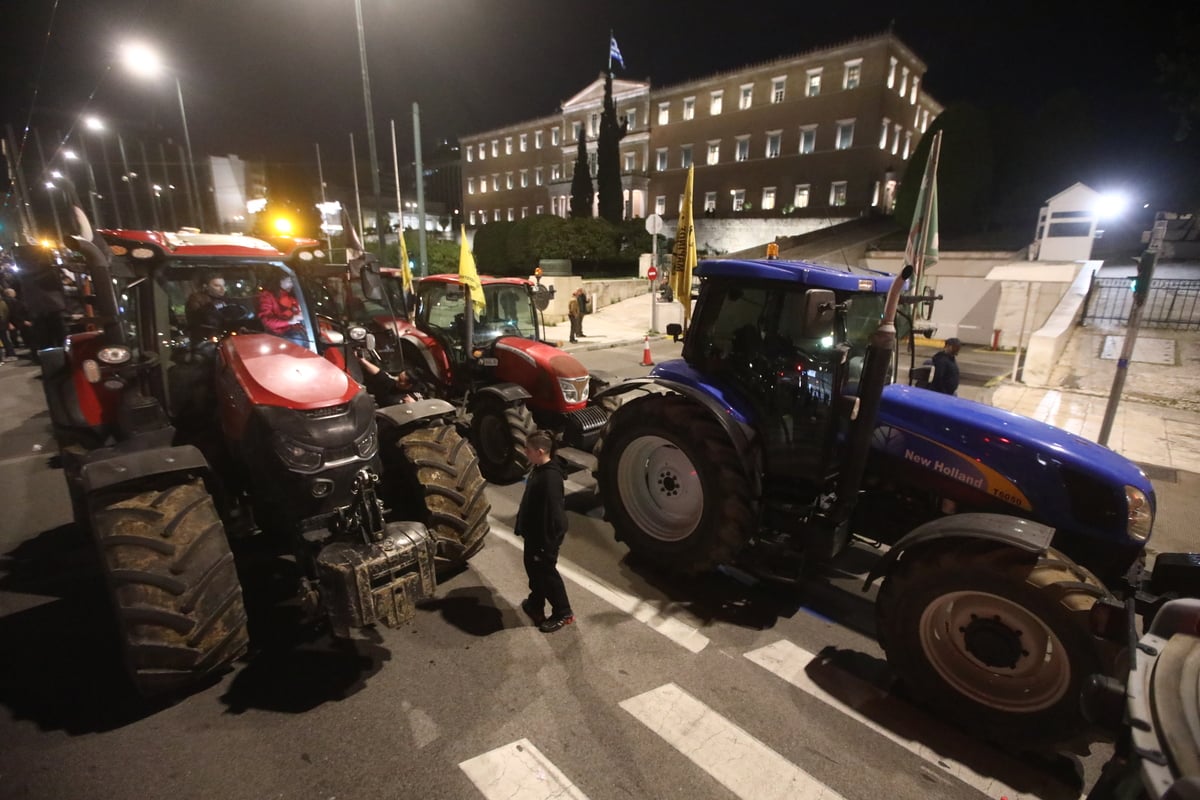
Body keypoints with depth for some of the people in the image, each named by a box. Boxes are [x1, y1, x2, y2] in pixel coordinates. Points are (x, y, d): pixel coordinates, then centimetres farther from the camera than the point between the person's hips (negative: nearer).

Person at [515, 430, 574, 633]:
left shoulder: (550, 478, -30)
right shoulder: (539, 469, 1)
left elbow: (553, 513, -28)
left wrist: (546, 545, -22)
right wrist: (521, 526, 20)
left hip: (545, 537, -9)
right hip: (533, 533, 9)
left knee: (546, 573, 7)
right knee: (533, 569, 23)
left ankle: (563, 614, 25)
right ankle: (535, 604, 43)